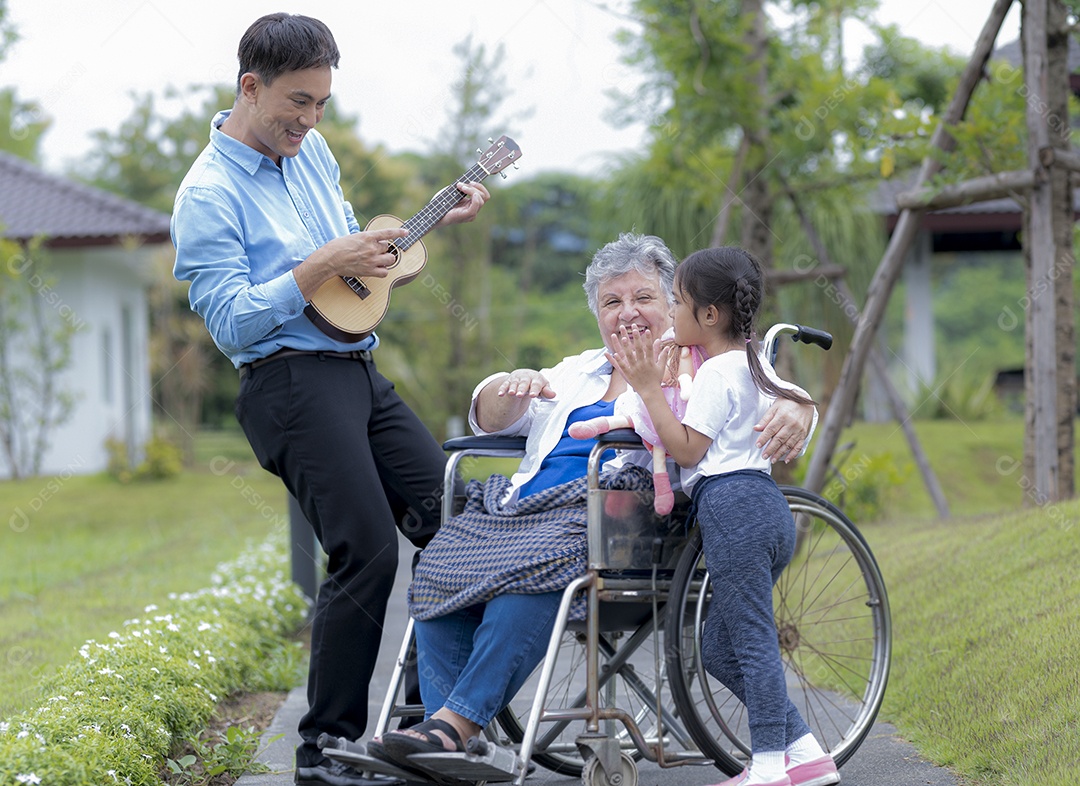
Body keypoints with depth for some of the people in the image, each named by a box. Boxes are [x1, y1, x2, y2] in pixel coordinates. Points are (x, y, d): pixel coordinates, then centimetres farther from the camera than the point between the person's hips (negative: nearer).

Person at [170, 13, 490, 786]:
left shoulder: (311, 150, 14)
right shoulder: (209, 194, -11)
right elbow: (231, 324, -17)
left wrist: (435, 222, 15)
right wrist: (320, 267, -22)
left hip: (360, 370, 9)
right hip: (290, 382, -9)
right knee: (369, 552, -16)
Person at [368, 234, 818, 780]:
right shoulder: (576, 373, 32)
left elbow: (783, 402, 3)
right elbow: (492, 420, 23)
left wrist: (793, 412, -22)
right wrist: (513, 387, -1)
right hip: (530, 503, 5)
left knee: (529, 570, -36)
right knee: (439, 567, -24)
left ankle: (453, 725, -36)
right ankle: (453, 751, -30)